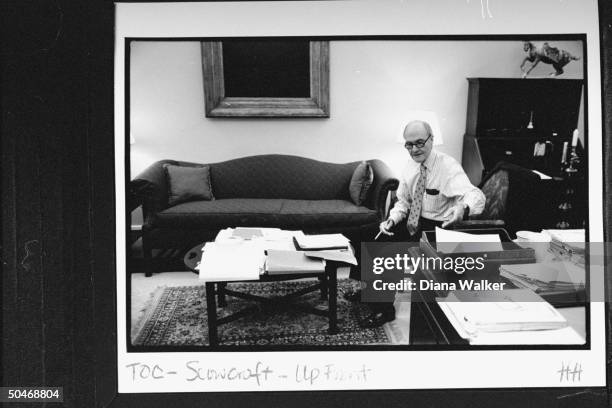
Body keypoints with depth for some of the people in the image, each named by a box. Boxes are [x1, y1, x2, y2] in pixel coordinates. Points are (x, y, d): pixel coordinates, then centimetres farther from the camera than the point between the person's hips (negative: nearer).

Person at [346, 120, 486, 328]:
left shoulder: (448, 166, -19)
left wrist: (463, 208, -57)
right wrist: (392, 220, -8)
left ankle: (384, 310, -2)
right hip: (412, 222, 7)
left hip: (437, 229, -7)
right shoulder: (411, 166, 3)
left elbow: (476, 196, -33)